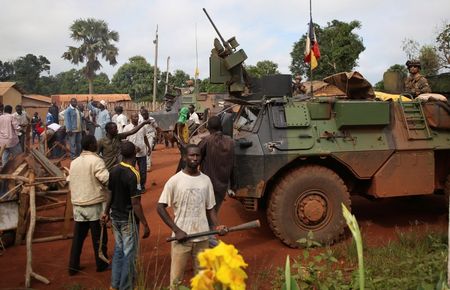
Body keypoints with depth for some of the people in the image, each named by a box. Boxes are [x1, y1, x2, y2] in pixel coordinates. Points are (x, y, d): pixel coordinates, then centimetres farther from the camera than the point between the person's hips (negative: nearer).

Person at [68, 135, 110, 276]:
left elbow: (69, 182, 14)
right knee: (99, 237, 9)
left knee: (78, 237, 15)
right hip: (95, 205, -6)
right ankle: (101, 264, 21)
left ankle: (73, 266, 21)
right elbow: (107, 180, -23)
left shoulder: (74, 162, 8)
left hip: (77, 205, 6)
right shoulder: (96, 160, -14)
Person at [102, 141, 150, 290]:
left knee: (118, 249, 20)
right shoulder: (132, 175, -22)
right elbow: (135, 204, -22)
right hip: (128, 218, -7)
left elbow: (110, 194, 9)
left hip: (115, 216, 7)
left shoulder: (114, 171, -1)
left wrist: (106, 212, 22)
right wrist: (145, 224, -16)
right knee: (129, 253, 6)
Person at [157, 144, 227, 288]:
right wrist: (177, 230, -14)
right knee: (176, 278, 7)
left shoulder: (206, 180, 2)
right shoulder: (175, 180, -10)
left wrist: (217, 226, -9)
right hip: (181, 237, -3)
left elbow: (210, 208, 9)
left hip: (202, 237, 3)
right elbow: (160, 207, -7)